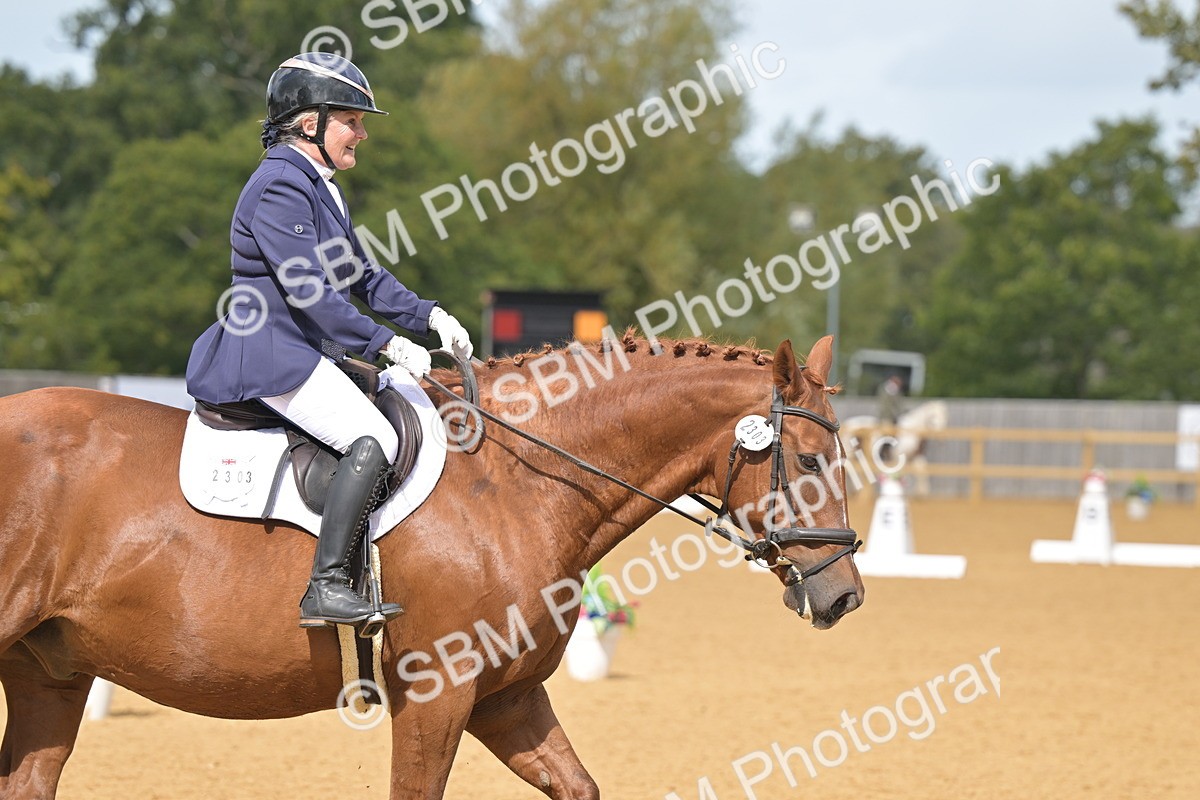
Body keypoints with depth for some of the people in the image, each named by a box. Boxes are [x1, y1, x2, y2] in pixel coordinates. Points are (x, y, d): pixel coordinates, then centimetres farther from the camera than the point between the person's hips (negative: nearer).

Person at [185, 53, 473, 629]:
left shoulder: (320, 188, 18)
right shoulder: (281, 187, -15)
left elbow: (361, 277, 22)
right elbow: (308, 291, -22)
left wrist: (429, 317, 8)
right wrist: (387, 345, -21)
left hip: (300, 352, 11)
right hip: (267, 354, -11)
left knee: (407, 412, 14)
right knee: (372, 440, -24)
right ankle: (326, 588, -26)